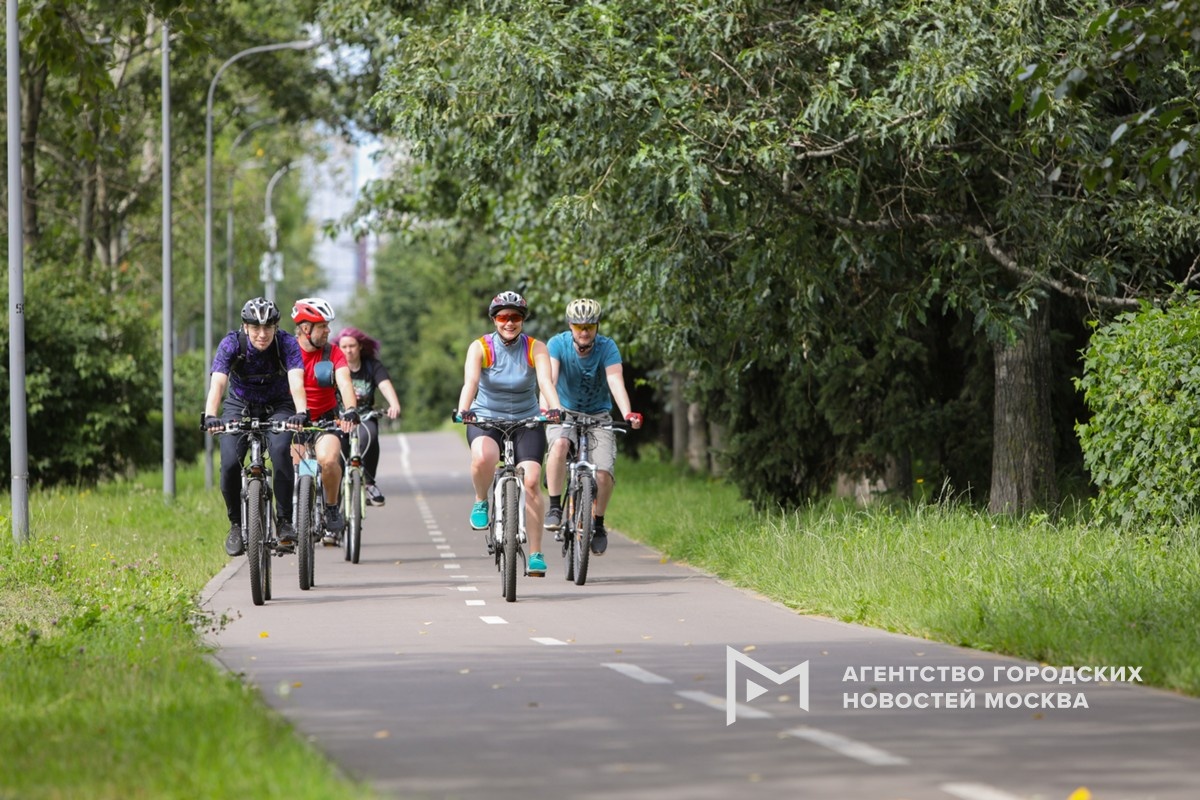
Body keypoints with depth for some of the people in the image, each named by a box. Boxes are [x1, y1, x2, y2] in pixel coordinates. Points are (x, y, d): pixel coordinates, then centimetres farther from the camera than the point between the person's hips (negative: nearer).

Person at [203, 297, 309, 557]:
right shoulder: (231, 345, -22)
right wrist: (210, 416, -52)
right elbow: (217, 383, -34)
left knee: (280, 450, -30)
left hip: (277, 407, -1)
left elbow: (296, 382, -36)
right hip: (239, 407, 1)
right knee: (230, 464, -20)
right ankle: (236, 524, 2)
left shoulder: (287, 344, -23)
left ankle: (285, 521, -19)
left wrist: (301, 413, -55)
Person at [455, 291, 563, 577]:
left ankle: (536, 554, -9)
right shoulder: (480, 348, -10)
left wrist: (554, 408, -43)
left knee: (532, 481, -17)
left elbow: (546, 381, -23)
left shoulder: (536, 349, -7)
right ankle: (481, 502, -3)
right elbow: (470, 382, -25)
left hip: (526, 421, 1)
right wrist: (463, 410, -44)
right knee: (483, 457, -35)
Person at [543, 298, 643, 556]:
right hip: (564, 413, -1)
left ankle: (598, 523, 7)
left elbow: (616, 382, -28)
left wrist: (627, 414, -45)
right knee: (559, 445, -35)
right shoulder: (558, 344, -16)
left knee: (603, 472, -19)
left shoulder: (607, 348, -15)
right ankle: (555, 508, -22)